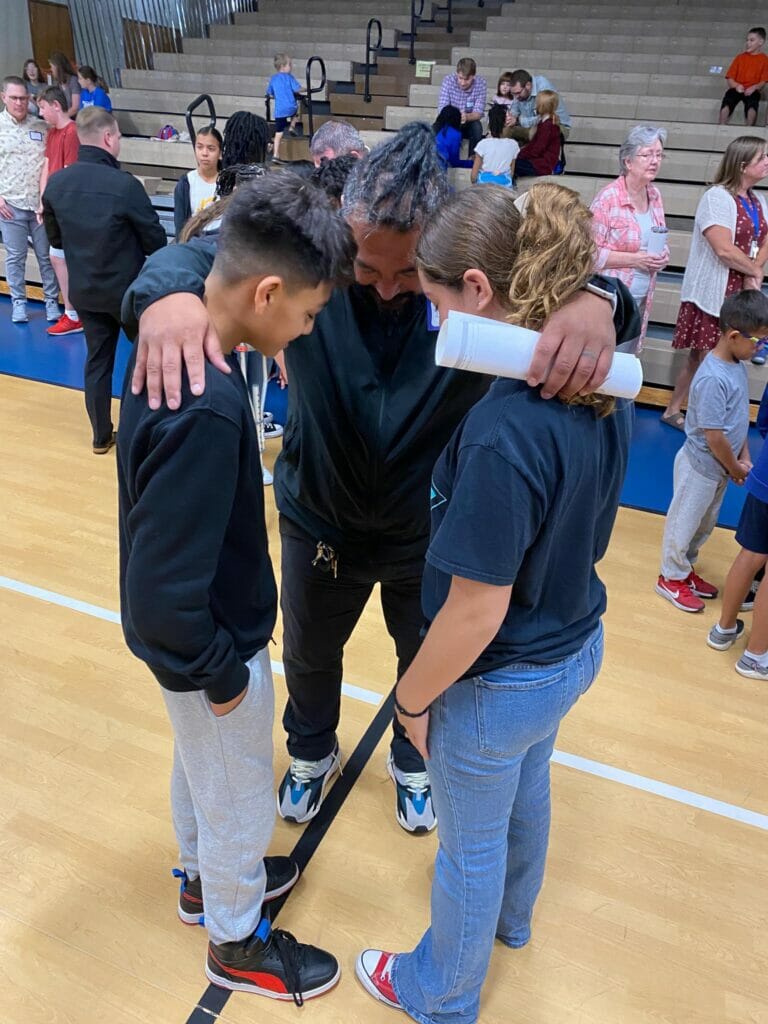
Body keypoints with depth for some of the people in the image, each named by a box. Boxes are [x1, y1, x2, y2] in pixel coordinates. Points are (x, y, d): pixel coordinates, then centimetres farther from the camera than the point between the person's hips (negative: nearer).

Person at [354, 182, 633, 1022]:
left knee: (471, 843, 18)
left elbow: (477, 612, -28)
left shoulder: (503, 431, -35)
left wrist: (413, 698, -13)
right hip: (576, 646, 8)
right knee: (526, 793, 32)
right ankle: (511, 917, 63)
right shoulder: (600, 389, -10)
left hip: (501, 684, -7)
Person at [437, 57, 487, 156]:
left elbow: (478, 113, -19)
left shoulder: (481, 84, -14)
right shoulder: (448, 80, -13)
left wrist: (467, 117, -43)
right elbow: (441, 108, -18)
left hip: (470, 123, 0)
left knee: (477, 125, -32)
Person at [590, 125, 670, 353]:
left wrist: (663, 255, 0)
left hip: (642, 300, 7)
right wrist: (635, 259, -18)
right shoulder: (608, 197, -13)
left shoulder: (655, 195, 9)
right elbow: (592, 252, -16)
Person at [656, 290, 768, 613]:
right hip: (701, 466, -9)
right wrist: (735, 468, -11)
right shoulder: (713, 378, -29)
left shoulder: (739, 365, -1)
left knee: (704, 524, 23)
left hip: (720, 466, 9)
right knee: (684, 522, 10)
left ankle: (686, 568, 41)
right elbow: (714, 436, -25)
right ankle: (672, 578, 27)